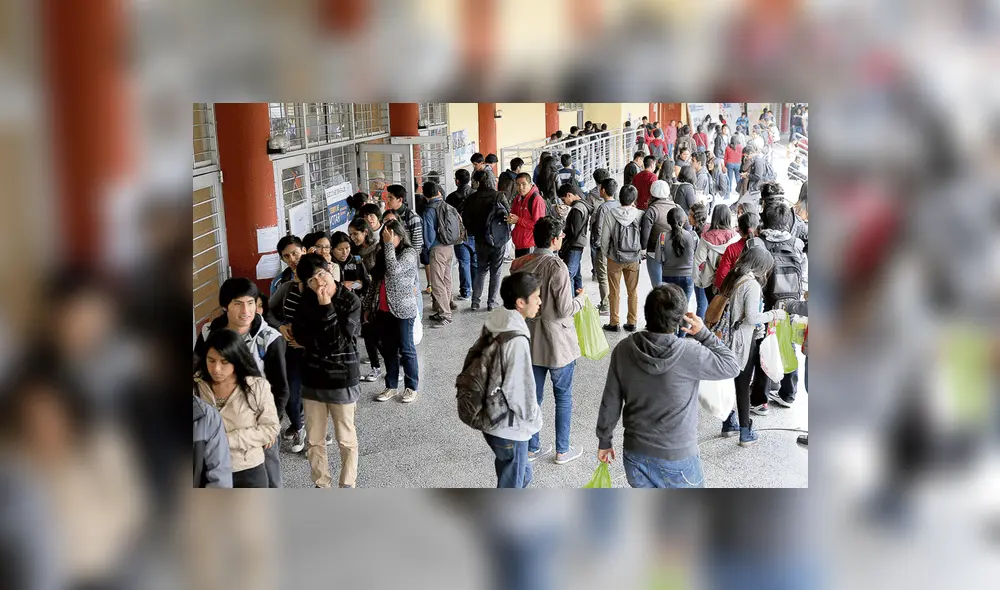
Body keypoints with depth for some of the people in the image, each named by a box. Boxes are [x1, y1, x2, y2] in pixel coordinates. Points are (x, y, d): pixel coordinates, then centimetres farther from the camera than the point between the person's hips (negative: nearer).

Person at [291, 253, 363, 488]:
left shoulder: (351, 301, -13)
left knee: (345, 438, 10)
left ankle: (347, 486, 26)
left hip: (342, 378, -4)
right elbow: (301, 335, -7)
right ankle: (321, 485, 31)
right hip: (313, 378, 4)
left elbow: (338, 342, -19)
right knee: (314, 440, 13)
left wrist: (326, 307, -22)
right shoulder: (308, 300, 0)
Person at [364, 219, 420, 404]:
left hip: (402, 310, -7)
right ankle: (391, 386, 24)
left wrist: (389, 244, -21)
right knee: (387, 349, 13)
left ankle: (412, 387, 15)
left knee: (406, 349, 3)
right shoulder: (383, 253, 12)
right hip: (382, 311, 7)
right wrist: (367, 306, 14)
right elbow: (375, 282, 16)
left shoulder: (409, 252, -8)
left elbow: (394, 270, -27)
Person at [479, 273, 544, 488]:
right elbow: (519, 391, -25)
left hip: (491, 419, 9)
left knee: (522, 474, 27)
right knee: (511, 486, 10)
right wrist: (534, 417, -6)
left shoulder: (493, 325, 0)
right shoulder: (517, 340, -28)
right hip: (510, 429, -9)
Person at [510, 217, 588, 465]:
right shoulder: (557, 267, -22)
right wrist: (581, 298, 0)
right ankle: (562, 450, 22)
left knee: (533, 395, 16)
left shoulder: (518, 264, -4)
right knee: (563, 397, 12)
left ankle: (532, 448, 28)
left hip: (529, 341, 5)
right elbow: (565, 309, -19)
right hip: (557, 343, -5)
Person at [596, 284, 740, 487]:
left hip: (635, 453, 4)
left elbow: (610, 403, -1)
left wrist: (604, 440, 12)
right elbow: (731, 366, -6)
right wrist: (703, 333, -4)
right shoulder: (690, 354, -22)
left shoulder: (624, 350, -10)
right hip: (676, 458, -4)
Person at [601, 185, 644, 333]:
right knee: (633, 292, 15)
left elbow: (604, 238, -9)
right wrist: (640, 252, 8)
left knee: (614, 292, 11)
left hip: (615, 259, -1)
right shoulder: (639, 214, -15)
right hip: (634, 259, 1)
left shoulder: (611, 214, -15)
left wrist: (606, 253, 7)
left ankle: (614, 323, 18)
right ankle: (632, 323, 22)